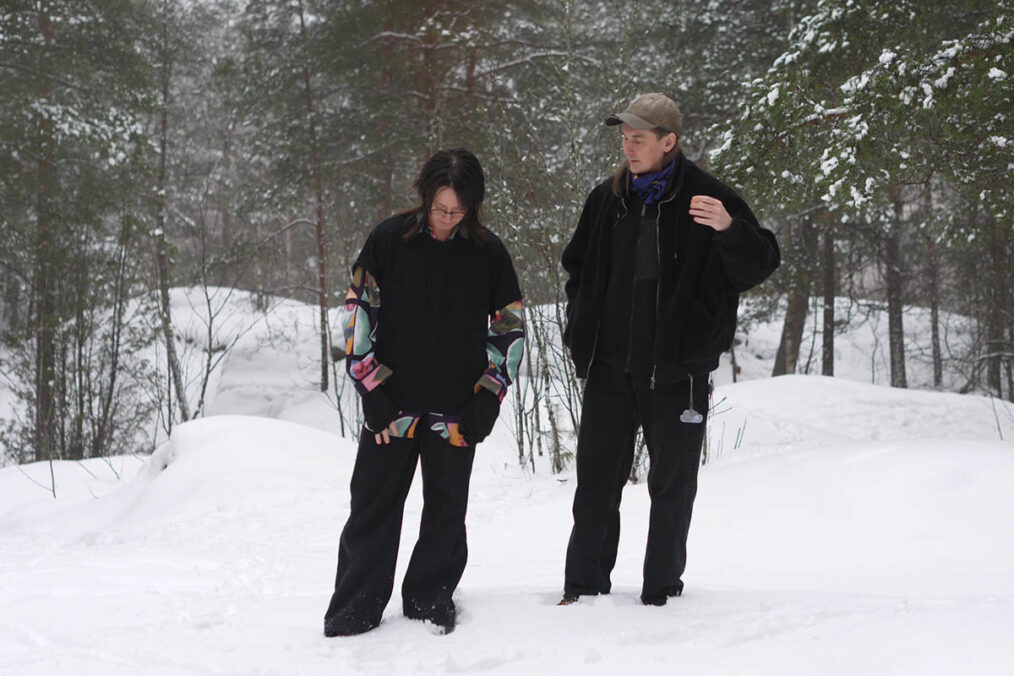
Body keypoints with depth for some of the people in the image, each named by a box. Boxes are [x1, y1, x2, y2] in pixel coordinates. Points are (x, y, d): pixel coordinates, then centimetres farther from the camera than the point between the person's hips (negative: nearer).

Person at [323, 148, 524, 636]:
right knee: (373, 505, 3)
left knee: (446, 509, 9)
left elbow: (509, 329, 7)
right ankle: (357, 606, 14)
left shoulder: (487, 252, -1)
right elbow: (358, 315, 0)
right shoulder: (389, 240, -4)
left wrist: (486, 403, 0)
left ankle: (431, 600, 24)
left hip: (457, 412, 1)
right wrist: (373, 395, -5)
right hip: (392, 406, -1)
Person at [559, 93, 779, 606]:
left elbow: (760, 266, -11)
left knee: (672, 485, 7)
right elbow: (578, 266, 23)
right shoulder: (607, 200, 7)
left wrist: (730, 229, -30)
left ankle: (662, 592, 19)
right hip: (610, 367, 4)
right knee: (596, 480, 7)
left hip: (677, 370, -4)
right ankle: (585, 586, 18)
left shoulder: (706, 199, -7)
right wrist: (580, 328, 12)